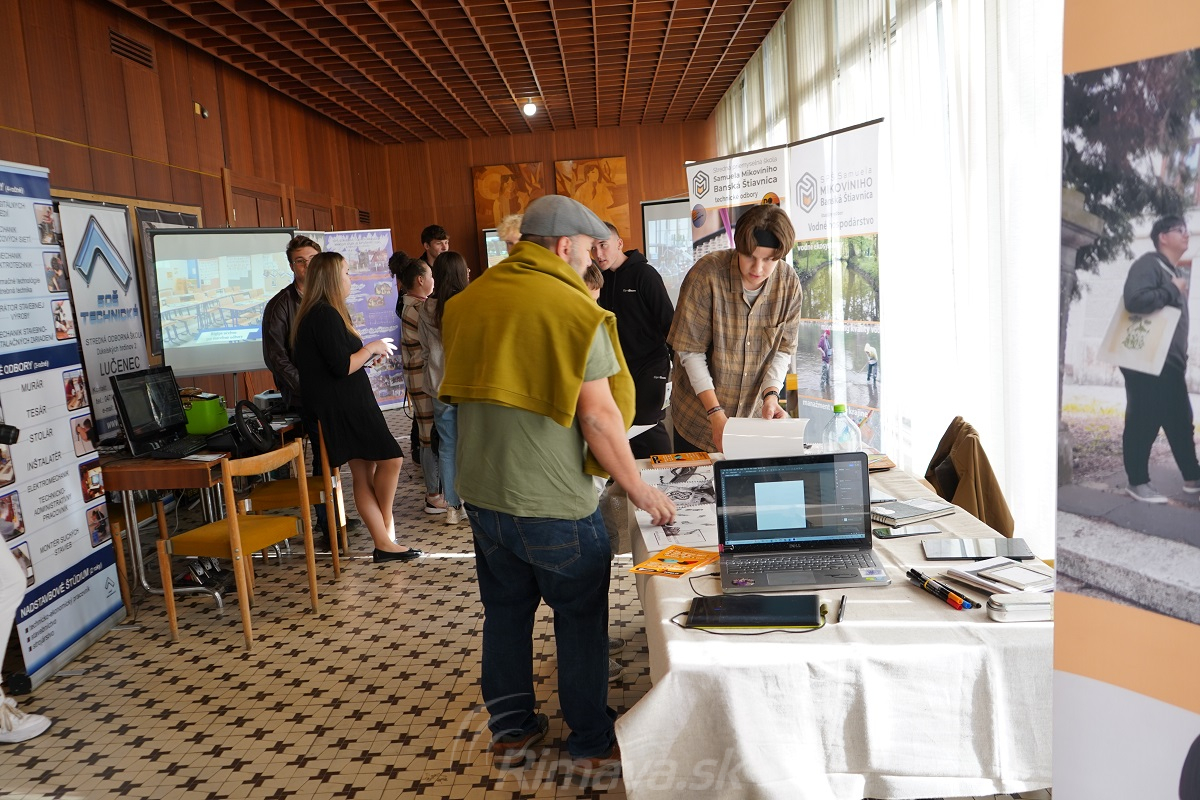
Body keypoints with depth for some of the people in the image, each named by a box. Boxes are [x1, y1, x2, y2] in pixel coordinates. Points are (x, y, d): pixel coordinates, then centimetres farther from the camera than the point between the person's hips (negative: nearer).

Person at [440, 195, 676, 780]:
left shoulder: (468, 301, 5)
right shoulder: (574, 309, -16)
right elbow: (598, 414, -19)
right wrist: (638, 489, -9)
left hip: (481, 492, 7)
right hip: (554, 503, -6)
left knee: (505, 611, 20)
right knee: (581, 620, 10)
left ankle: (510, 731, 34)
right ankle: (592, 747, 24)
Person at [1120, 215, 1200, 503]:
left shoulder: (1176, 273, 21)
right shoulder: (1148, 263, -9)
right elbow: (1135, 300, -27)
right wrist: (1173, 291, -15)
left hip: (1170, 363, 9)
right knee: (1143, 422, -4)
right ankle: (1137, 482, 3)